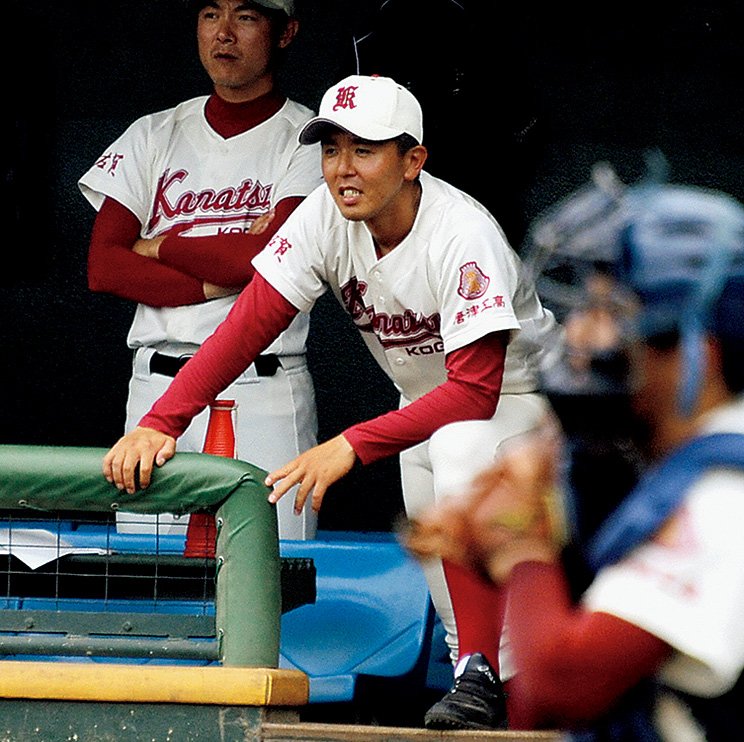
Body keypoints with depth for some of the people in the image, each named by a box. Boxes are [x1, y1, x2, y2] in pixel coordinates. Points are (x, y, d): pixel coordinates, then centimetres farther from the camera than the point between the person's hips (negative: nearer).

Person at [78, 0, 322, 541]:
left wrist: (160, 246, 0)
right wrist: (217, 280, -8)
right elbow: (103, 266, 3)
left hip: (263, 392, -4)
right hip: (157, 384, 4)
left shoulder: (311, 141, 3)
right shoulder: (155, 136, 14)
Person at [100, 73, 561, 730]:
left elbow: (475, 389, -39)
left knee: (458, 449, -36)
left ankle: (480, 675, -33)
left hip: (517, 398, -8)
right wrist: (160, 423, -32)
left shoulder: (463, 236, -33)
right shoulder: (327, 216, -17)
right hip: (427, 402, 8)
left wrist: (352, 446, -47)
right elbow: (251, 323, -20)